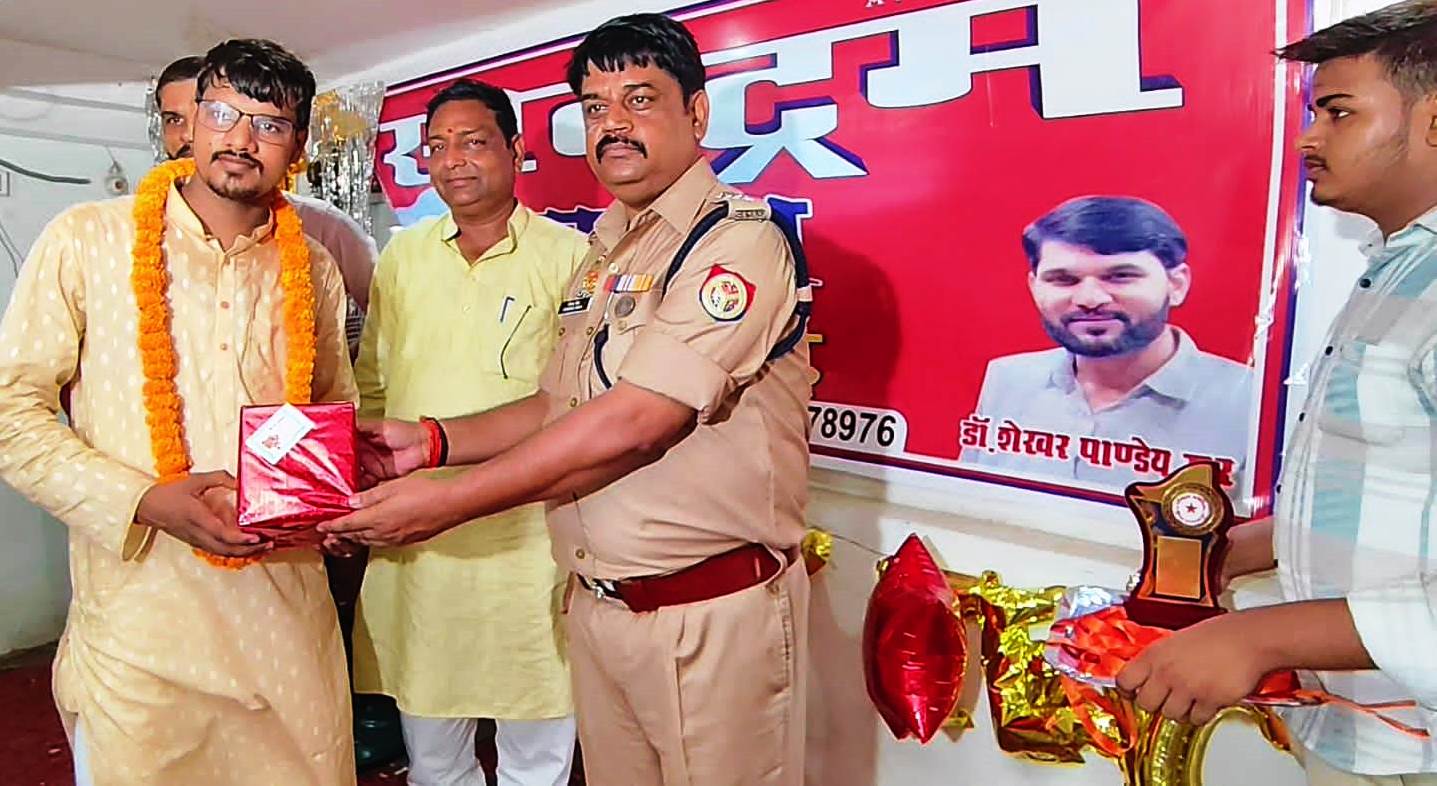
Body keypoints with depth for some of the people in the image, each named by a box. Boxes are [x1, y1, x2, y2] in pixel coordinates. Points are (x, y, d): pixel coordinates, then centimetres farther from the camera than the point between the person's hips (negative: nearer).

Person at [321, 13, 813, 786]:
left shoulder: (739, 239, -15)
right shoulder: (601, 257, 11)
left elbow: (632, 423, -23)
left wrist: (448, 503, -19)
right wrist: (434, 441, -1)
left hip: (710, 613, -7)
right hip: (596, 604, 7)